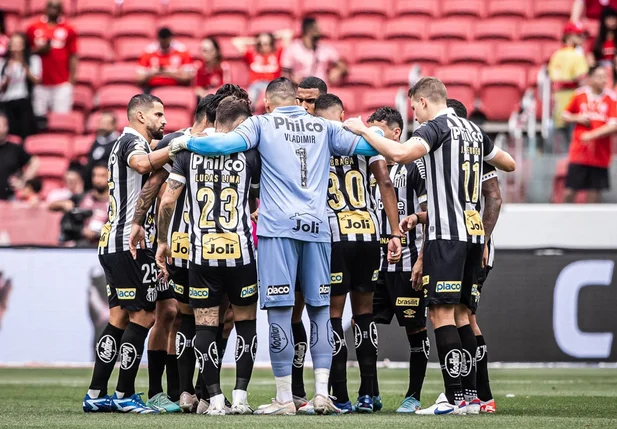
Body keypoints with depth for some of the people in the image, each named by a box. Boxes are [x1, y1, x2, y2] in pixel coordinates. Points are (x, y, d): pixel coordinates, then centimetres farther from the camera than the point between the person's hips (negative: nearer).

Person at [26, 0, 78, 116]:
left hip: (62, 84, -1)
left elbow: (73, 56, 5)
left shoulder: (68, 30, 5)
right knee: (38, 115, -1)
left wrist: (71, 79, -2)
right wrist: (38, 51, -8)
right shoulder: (34, 29, 8)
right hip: (39, 83, 1)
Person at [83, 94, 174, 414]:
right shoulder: (133, 141, -8)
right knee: (143, 316, -6)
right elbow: (142, 163, -34)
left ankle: (96, 394, 11)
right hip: (131, 245, -10)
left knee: (119, 318, 11)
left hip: (111, 244, 10)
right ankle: (125, 396, -5)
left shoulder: (125, 144, 24)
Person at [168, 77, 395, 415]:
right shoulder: (323, 128, 15)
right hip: (316, 225, 3)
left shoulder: (262, 124, 5)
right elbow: (368, 146, 19)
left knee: (280, 309, -2)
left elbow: (226, 144, -9)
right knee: (320, 310, 10)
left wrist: (186, 142, 5)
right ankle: (322, 393, 3)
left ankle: (284, 399, -2)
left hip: (278, 226, -3)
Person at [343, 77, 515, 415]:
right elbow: (508, 164, 30)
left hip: (447, 235, -8)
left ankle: (456, 397, -13)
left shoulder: (436, 128, -8)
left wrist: (363, 131, -15)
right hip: (474, 233, 8)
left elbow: (401, 154, -26)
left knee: (441, 313, -8)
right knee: (459, 313, 12)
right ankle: (470, 395, 10)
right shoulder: (473, 130, 17)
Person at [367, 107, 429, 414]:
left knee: (415, 329, 2)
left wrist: (422, 260, -14)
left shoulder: (414, 166, -6)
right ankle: (370, 395, 8)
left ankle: (413, 397, 10)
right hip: (375, 262, 6)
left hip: (407, 264, -6)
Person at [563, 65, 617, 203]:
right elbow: (565, 115, 15)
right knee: (570, 190, -1)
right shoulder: (579, 94, 3)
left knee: (595, 191, 3)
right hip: (578, 153, 1)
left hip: (600, 155, -1)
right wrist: (578, 118, -6)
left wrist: (592, 135, -18)